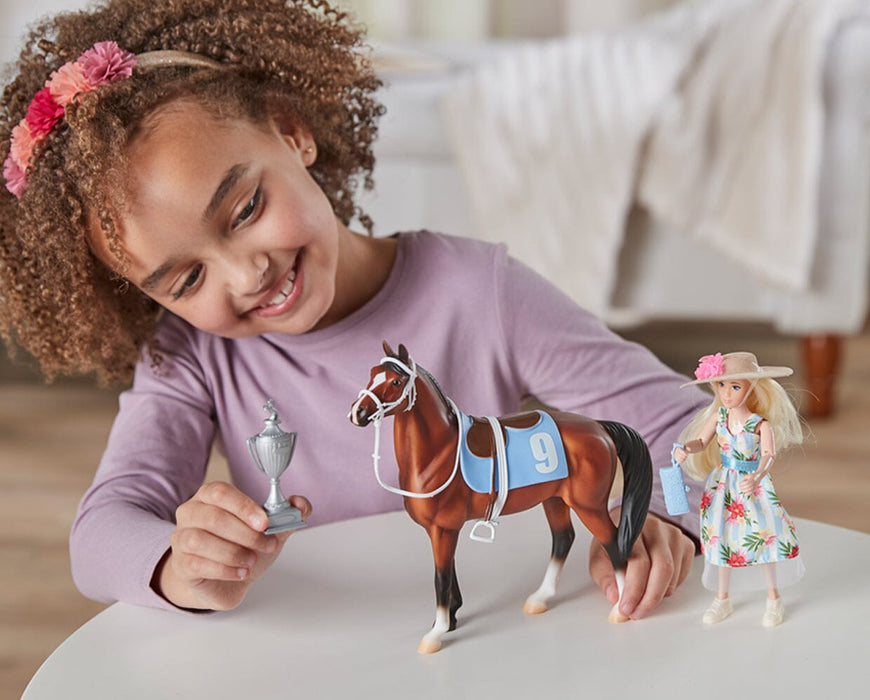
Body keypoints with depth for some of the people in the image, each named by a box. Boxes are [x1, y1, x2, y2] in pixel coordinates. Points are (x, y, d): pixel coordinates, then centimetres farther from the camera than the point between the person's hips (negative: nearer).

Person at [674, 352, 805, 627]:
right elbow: (702, 441, 3)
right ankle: (722, 599, 29)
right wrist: (685, 449, -19)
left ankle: (774, 600, 25)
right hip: (723, 485, 4)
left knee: (763, 537, 4)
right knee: (722, 538, 13)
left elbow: (768, 455, -31)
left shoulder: (760, 424, -20)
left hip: (753, 485, -4)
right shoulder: (719, 416, -7)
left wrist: (756, 478, -49)